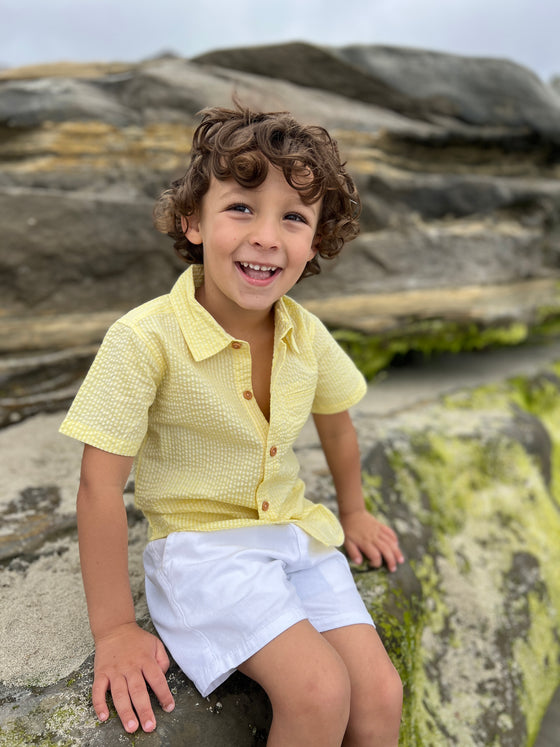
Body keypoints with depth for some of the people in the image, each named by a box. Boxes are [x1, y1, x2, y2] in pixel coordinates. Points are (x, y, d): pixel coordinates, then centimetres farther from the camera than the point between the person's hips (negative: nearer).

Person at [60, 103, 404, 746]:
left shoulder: (307, 335, -5)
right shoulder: (146, 338, -21)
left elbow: (335, 422, 15)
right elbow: (100, 484, -17)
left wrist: (352, 511, 27)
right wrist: (113, 628, -12)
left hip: (295, 533, 5)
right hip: (200, 546, -4)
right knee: (320, 691, -22)